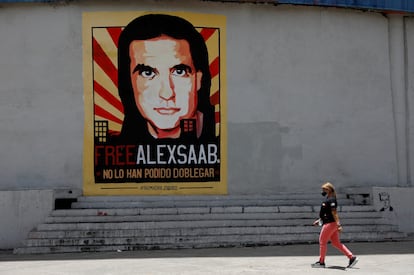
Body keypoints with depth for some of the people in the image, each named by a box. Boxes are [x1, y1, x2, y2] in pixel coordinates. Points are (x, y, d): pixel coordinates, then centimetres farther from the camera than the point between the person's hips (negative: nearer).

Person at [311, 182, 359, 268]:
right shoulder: (328, 199, 16)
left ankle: (321, 262, 8)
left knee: (322, 241, -1)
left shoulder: (331, 200, -15)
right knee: (336, 243, 10)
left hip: (330, 223, -10)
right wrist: (319, 220, 30)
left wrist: (338, 225, -29)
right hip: (330, 223, 10)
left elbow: (334, 213, -23)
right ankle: (352, 257, 8)